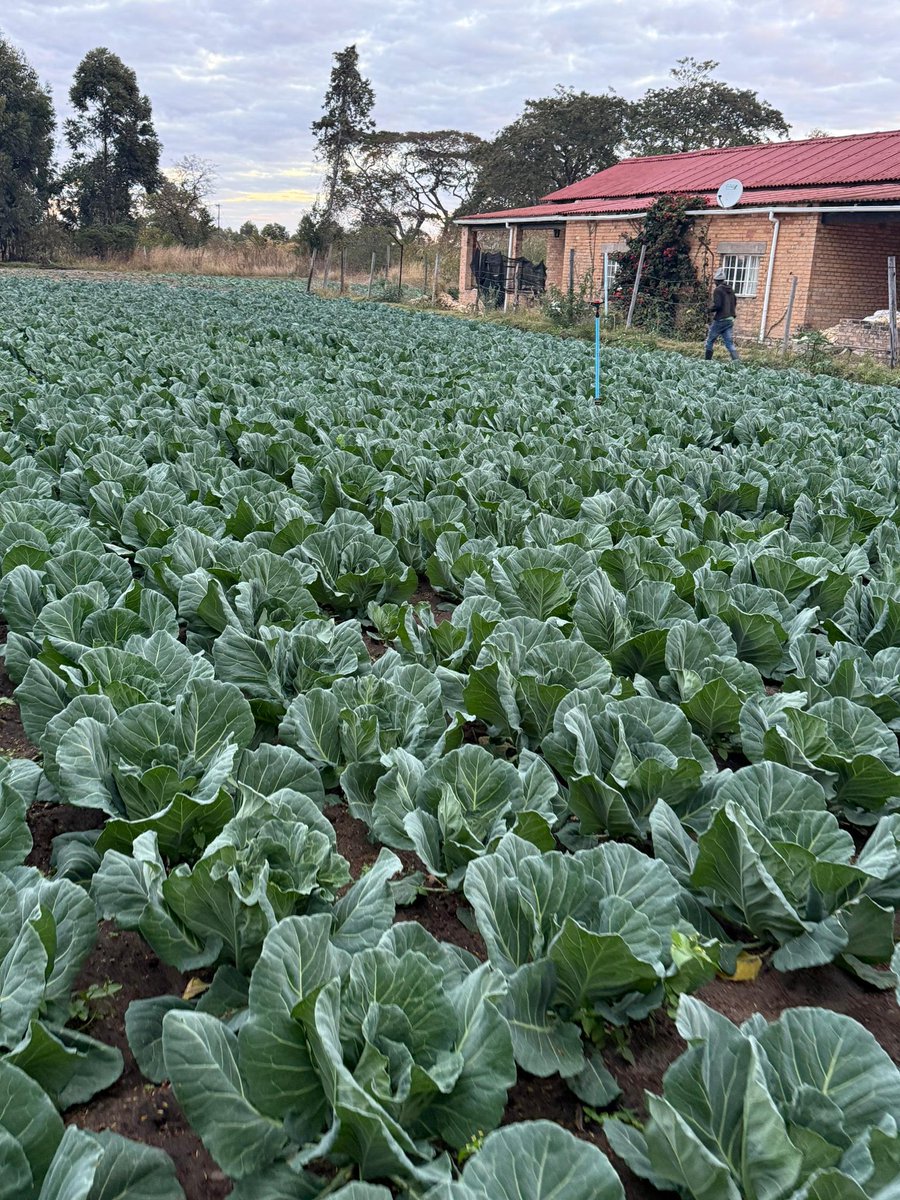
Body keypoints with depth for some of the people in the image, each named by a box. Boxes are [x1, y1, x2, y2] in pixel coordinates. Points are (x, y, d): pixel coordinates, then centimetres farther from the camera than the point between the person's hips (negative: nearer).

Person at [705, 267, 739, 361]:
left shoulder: (718, 290, -11)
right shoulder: (730, 290, 12)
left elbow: (717, 305, -20)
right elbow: (734, 303, 20)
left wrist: (710, 309, -1)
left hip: (720, 320, -7)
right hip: (730, 319, 7)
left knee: (709, 342, 6)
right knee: (729, 342, 3)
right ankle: (736, 361, -12)